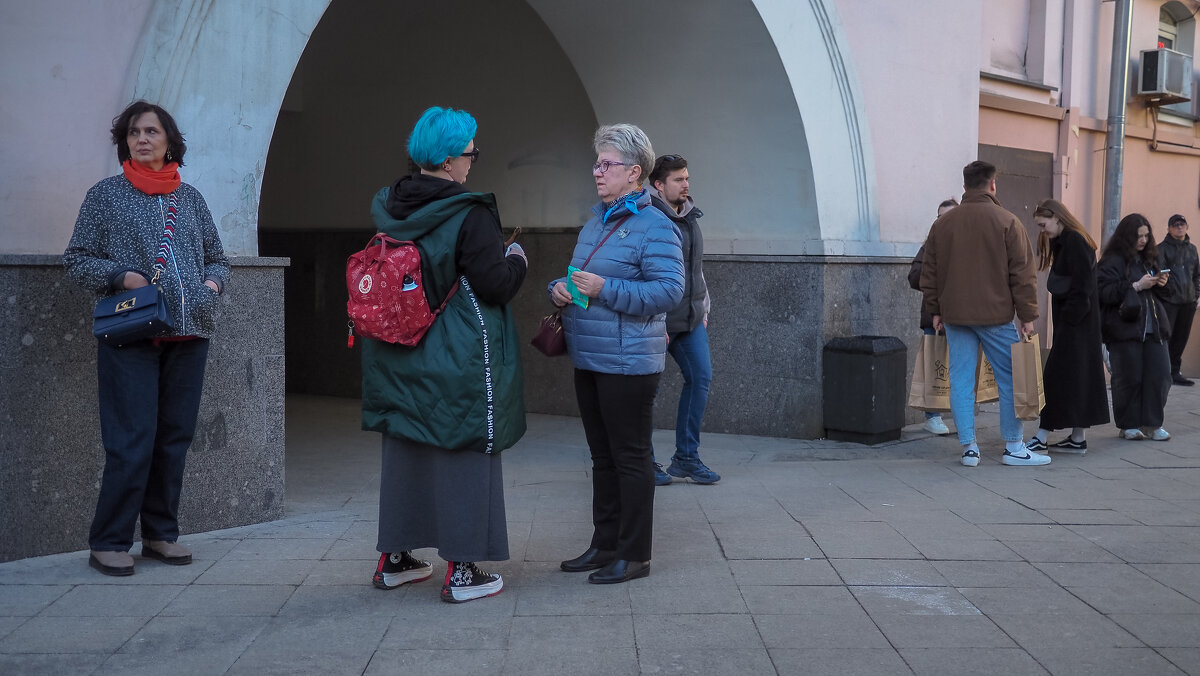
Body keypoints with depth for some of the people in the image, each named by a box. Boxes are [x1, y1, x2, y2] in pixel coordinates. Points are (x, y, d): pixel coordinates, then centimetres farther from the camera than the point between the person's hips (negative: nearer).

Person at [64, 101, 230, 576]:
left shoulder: (190, 198, 15)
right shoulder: (107, 194, 6)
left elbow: (216, 257, 21)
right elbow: (77, 260, 4)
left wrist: (212, 283, 0)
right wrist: (122, 277, -12)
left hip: (188, 333, 4)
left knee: (175, 438, 7)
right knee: (131, 442, -8)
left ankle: (161, 533, 18)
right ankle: (109, 543, 3)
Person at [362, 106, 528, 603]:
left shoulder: (388, 210, 4)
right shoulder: (469, 215, -17)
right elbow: (495, 285, -17)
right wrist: (516, 259, 3)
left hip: (400, 358, 7)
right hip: (459, 362, -7)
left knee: (404, 450, 17)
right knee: (463, 455, 2)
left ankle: (394, 558, 27)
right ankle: (462, 570, 7)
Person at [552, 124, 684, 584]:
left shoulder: (654, 226, -11)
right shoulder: (595, 223, 16)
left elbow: (668, 291, -20)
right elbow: (577, 278, 27)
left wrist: (605, 289, -23)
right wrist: (560, 288, 3)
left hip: (628, 364, -9)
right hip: (588, 360, 9)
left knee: (630, 457, 0)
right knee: (602, 456, 16)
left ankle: (634, 555, 10)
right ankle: (604, 545, 27)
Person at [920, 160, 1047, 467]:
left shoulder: (942, 223, 7)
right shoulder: (1007, 222, -5)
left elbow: (929, 273, 12)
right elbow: (1022, 274, -6)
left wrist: (935, 311, 19)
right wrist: (1027, 316, -1)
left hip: (954, 315, 4)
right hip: (996, 315, -4)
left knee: (961, 381, 5)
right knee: (1011, 378, 6)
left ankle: (969, 447, 7)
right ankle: (1014, 447, 10)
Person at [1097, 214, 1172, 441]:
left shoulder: (1148, 258, 15)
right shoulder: (1112, 261, -6)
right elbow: (1104, 292, -17)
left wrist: (1160, 283, 6)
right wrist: (1137, 286, -18)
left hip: (1153, 326, 6)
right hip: (1125, 327, -6)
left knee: (1160, 374, 2)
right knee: (1129, 377, -1)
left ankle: (1152, 423, 12)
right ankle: (1128, 425, 12)